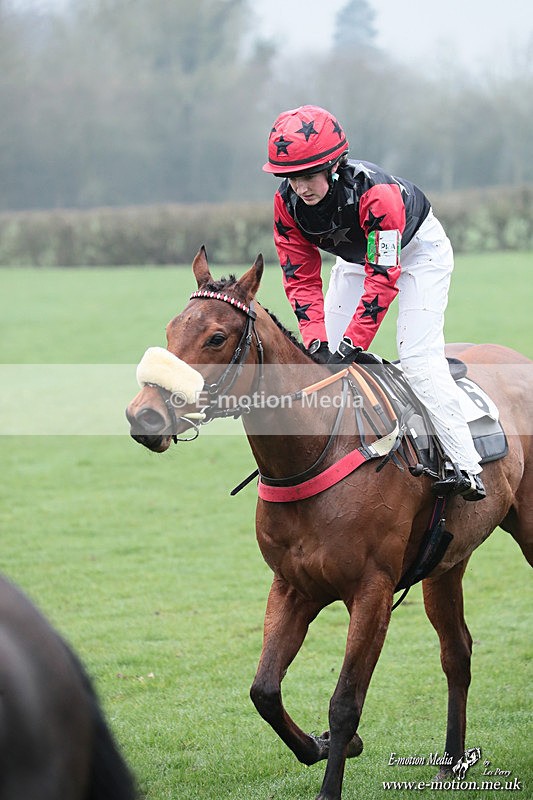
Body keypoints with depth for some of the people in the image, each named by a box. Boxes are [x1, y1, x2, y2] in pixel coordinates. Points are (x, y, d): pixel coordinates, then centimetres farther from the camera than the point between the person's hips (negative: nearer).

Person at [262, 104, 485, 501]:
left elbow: (383, 276, -38)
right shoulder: (287, 203, -24)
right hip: (357, 257, 6)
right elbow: (301, 278, -18)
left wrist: (351, 344, -41)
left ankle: (466, 465, -21)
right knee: (325, 357, -1)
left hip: (418, 249, -6)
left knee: (418, 355, -19)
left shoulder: (375, 192, -41)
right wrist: (316, 342, -31)